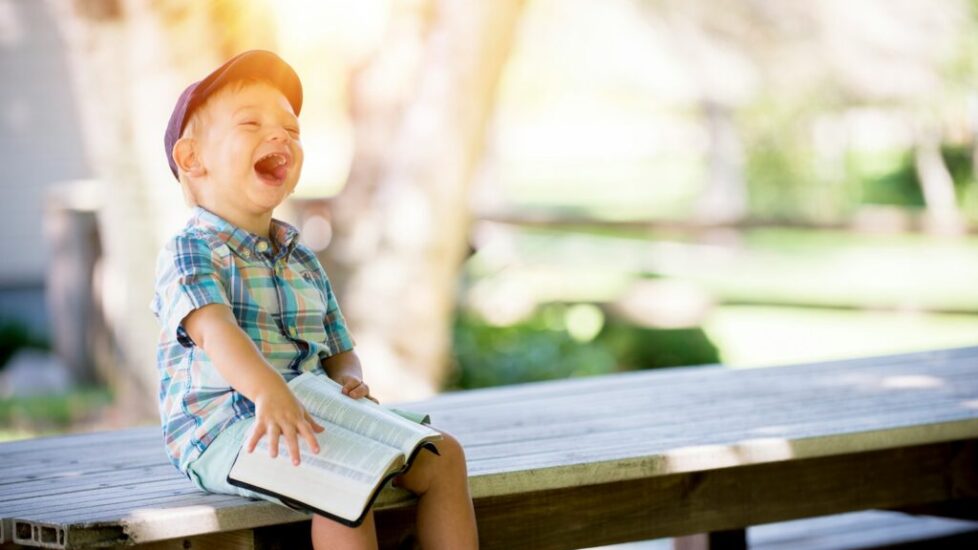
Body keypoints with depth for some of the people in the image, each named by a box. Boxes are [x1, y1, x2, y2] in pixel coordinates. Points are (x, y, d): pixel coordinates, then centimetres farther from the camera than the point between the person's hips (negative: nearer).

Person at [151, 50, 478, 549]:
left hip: (313, 421, 8)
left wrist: (348, 380, -5)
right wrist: (269, 392, -45)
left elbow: (339, 353, 22)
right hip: (220, 429, -8)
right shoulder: (188, 254, -5)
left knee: (442, 456, -4)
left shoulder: (303, 263, 20)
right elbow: (215, 330, -25)